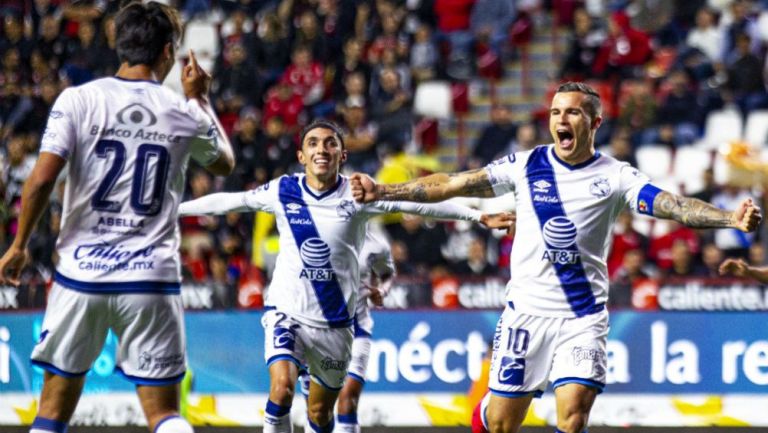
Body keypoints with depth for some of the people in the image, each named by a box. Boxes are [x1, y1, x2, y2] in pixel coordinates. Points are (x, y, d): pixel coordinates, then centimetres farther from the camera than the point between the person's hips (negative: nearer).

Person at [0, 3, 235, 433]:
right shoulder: (184, 113, 1)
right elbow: (225, 163, 22)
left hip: (81, 273, 0)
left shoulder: (78, 100, -4)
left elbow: (42, 180, -10)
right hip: (152, 278, 0)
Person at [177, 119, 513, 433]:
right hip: (286, 311, -1)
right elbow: (227, 201, 6)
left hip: (335, 321, 1)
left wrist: (479, 216, -11)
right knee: (282, 386, -24)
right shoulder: (282, 191, -4)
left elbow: (422, 203, -7)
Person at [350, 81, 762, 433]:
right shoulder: (526, 165, 3)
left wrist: (732, 218, -31)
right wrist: (384, 191, -4)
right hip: (526, 310, 1)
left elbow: (671, 204, -15)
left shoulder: (614, 176, -2)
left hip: (584, 316, -1)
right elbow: (451, 184, 3)